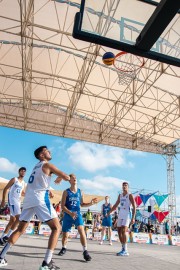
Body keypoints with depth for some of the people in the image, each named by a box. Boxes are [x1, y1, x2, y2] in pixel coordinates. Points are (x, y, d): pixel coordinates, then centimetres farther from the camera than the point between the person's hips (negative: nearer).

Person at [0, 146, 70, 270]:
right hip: (40, 199, -8)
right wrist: (60, 177, 17)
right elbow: (67, 177, -3)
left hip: (28, 199, 8)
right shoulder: (47, 165, 1)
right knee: (56, 228, -2)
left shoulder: (36, 166, 25)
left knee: (21, 229, 21)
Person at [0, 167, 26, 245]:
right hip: (12, 200, -8)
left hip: (18, 201, 8)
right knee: (18, 218, -21)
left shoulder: (23, 183, 14)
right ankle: (7, 236, -13)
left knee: (12, 220, 10)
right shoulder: (14, 179, -4)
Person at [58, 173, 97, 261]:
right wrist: (70, 213, -21)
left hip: (77, 214, 1)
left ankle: (85, 251, -13)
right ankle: (63, 248, 39)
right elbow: (62, 206, -7)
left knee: (81, 230, -22)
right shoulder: (66, 192, -4)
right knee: (65, 234, 8)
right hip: (68, 215, -1)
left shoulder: (80, 192, 5)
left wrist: (91, 203, -2)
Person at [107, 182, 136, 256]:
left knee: (123, 231, -17)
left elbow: (134, 207, -10)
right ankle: (123, 249, 19)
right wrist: (109, 212, 20)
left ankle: (125, 251, -12)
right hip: (120, 215, 7)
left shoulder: (130, 195, -5)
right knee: (119, 232, 7)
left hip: (127, 215, -7)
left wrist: (133, 218, -18)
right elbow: (115, 205, 23)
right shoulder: (120, 196, 15)